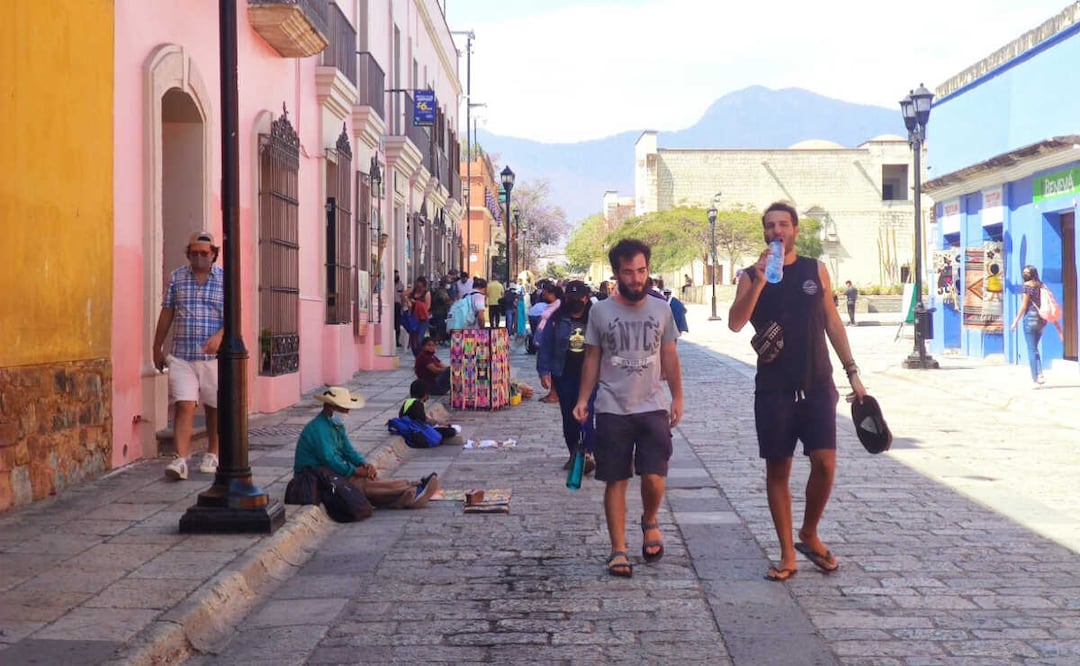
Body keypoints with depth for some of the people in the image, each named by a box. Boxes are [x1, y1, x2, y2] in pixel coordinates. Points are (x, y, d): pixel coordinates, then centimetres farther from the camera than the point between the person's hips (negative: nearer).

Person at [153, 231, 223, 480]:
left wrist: (220, 335, -23)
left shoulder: (226, 279, 2)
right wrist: (157, 347, 14)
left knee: (214, 408, 10)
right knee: (184, 406, -9)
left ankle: (212, 455, 25)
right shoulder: (177, 278, 8)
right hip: (181, 356, 0)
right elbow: (166, 314, 12)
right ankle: (181, 459, -13)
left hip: (214, 356, 0)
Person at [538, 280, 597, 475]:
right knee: (568, 417, 10)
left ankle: (587, 454, -19)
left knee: (586, 414, -14)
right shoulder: (557, 319, 4)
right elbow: (545, 346, 4)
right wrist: (544, 371, -4)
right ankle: (573, 454, 22)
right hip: (564, 375, 2)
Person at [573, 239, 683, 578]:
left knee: (653, 477, -7)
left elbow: (669, 357, 11)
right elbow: (592, 359, 5)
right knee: (616, 481, 4)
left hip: (652, 407, 1)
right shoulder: (600, 311, 0)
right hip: (612, 410, -1)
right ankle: (618, 550, 13)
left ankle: (650, 522, 25)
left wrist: (677, 398, 7)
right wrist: (583, 399, -3)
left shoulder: (661, 309, 4)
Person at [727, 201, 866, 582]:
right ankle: (787, 554, 13)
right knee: (777, 468, 3)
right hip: (773, 388, -1)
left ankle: (809, 534, 18)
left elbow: (832, 322, 11)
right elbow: (735, 323, -12)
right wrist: (760, 281, -21)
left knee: (824, 462, -7)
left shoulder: (815, 270, 7)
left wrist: (852, 372, 7)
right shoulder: (752, 275, 2)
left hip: (817, 383, 1)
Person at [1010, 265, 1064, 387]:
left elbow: (1024, 306, -10)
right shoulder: (1041, 286, 12)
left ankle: (1035, 380, -5)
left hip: (1030, 318, -6)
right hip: (1042, 320, 6)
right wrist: (1057, 325, 13)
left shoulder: (1028, 285, -6)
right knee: (1034, 348, 17)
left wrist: (1015, 321, -5)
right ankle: (1040, 375, 2)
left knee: (1031, 349, -2)